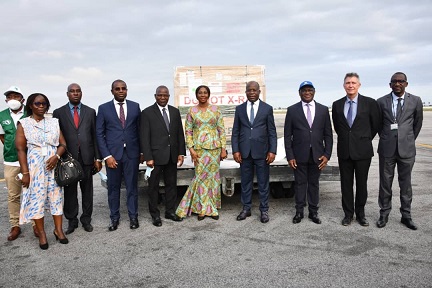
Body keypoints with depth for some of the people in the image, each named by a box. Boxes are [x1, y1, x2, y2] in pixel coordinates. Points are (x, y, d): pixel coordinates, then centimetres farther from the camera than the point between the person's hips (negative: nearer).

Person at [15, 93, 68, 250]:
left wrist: (56, 156, -13)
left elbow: (63, 143, 8)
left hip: (53, 164, 2)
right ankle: (41, 233, 11)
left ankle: (58, 230, 12)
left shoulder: (54, 122, 9)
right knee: (36, 198, 1)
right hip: (34, 166, -2)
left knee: (56, 196, 2)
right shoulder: (24, 123, 2)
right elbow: (20, 149, -2)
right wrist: (25, 172, -9)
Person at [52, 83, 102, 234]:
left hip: (87, 157, 1)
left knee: (87, 190, 8)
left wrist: (98, 158, 1)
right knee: (70, 191, 7)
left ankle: (86, 219, 21)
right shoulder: (58, 113, 5)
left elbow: (95, 136, 6)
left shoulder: (90, 112, 7)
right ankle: (72, 220, 20)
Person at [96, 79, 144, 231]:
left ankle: (133, 216, 19)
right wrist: (107, 156, -7)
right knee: (113, 187, 7)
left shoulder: (135, 106, 6)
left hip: (132, 153, 1)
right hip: (112, 154, 0)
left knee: (132, 186, 7)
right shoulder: (103, 108, 2)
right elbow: (99, 134, 1)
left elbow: (140, 130, 10)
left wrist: (142, 151, 7)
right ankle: (114, 218, 20)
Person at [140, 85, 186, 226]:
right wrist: (148, 157, -13)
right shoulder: (147, 113, -5)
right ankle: (155, 215, 17)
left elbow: (180, 134, 10)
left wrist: (181, 153, 4)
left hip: (172, 156, 4)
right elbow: (144, 137, -8)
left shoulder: (175, 112, 8)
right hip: (156, 155, -4)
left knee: (171, 184, 12)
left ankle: (170, 211, 25)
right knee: (153, 186, 5)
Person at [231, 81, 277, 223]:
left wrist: (272, 151, -7)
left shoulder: (267, 108, 3)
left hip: (261, 151, -2)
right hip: (244, 152, 2)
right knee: (246, 182, 10)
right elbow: (235, 132, 7)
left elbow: (272, 132, 1)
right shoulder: (239, 108, 7)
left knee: (263, 182, 5)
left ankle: (264, 210, 17)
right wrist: (235, 150, -2)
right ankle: (246, 208, 22)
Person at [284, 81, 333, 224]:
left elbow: (328, 134, 5)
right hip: (299, 155, -1)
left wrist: (327, 154, -3)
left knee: (314, 184, 10)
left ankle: (313, 212, 23)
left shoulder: (323, 110, 5)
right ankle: (299, 211, 20)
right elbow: (287, 135, -1)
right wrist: (289, 156, -7)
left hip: (317, 155, 1)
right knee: (300, 184, 7)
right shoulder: (292, 110, 0)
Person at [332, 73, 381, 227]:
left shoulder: (370, 103, -4)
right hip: (344, 151, 2)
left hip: (363, 150, -2)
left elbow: (376, 125, 6)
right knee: (346, 184, 9)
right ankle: (348, 213, 22)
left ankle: (360, 213, 24)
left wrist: (365, 139, 12)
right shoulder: (337, 104, 4)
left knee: (362, 184, 9)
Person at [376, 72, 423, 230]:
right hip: (387, 149, 0)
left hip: (407, 149, 0)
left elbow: (418, 123, 13)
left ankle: (406, 216, 21)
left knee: (406, 183, 9)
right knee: (385, 183, 7)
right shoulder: (381, 102, 0)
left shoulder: (415, 101, 1)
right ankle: (384, 214, 19)